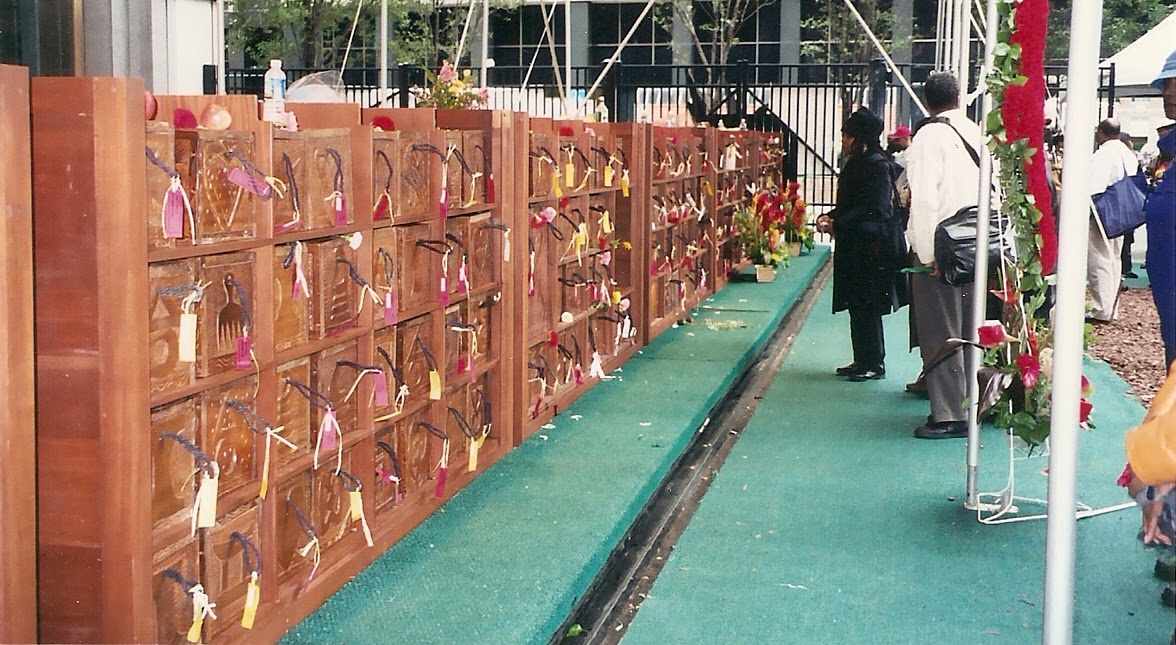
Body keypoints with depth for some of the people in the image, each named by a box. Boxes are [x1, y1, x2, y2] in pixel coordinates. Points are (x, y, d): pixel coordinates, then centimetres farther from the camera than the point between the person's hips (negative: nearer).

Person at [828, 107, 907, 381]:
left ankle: (874, 364, 2)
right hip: (854, 246, 10)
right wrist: (832, 216, 4)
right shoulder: (854, 164, 14)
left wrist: (838, 223, -20)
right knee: (857, 306, 12)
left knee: (867, 307, -5)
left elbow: (874, 209, -20)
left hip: (872, 248, -9)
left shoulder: (877, 165, -14)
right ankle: (862, 361, 20)